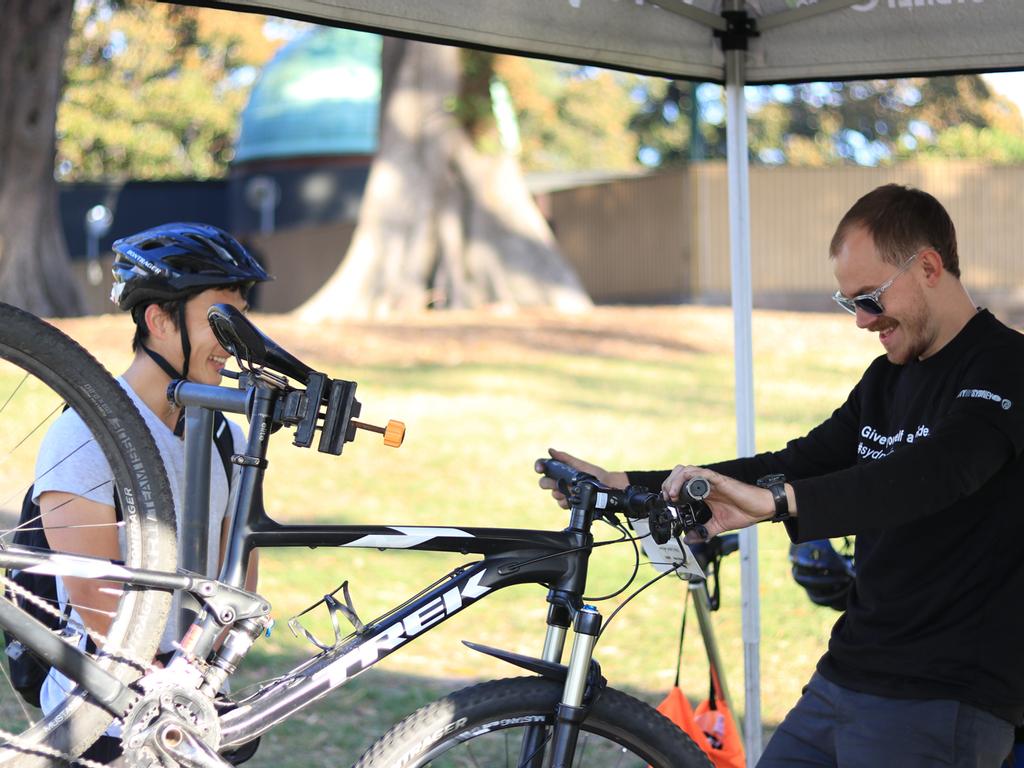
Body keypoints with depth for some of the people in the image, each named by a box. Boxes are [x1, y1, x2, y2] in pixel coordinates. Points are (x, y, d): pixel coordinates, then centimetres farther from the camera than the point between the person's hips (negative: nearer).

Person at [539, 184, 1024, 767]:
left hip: (940, 703, -8)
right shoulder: (889, 379, 17)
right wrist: (626, 486, 8)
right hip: (846, 679, 8)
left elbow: (935, 472, -31)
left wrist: (774, 500, -43)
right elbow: (796, 466, 16)